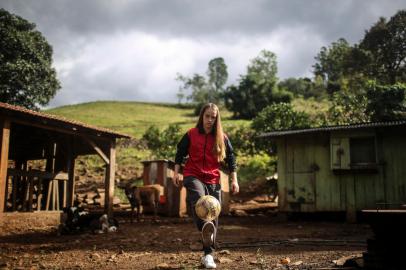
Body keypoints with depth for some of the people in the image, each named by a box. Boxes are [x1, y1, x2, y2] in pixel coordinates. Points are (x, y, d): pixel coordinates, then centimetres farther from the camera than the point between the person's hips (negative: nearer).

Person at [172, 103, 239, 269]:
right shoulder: (191, 135, 2)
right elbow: (180, 154, 10)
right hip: (193, 176, -2)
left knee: (213, 217, 1)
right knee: (199, 200, -36)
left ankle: (208, 255, 11)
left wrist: (234, 180, 3)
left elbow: (231, 159, 9)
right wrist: (176, 172, 1)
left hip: (213, 180, 2)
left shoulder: (222, 138, 5)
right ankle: (205, 229, -61)